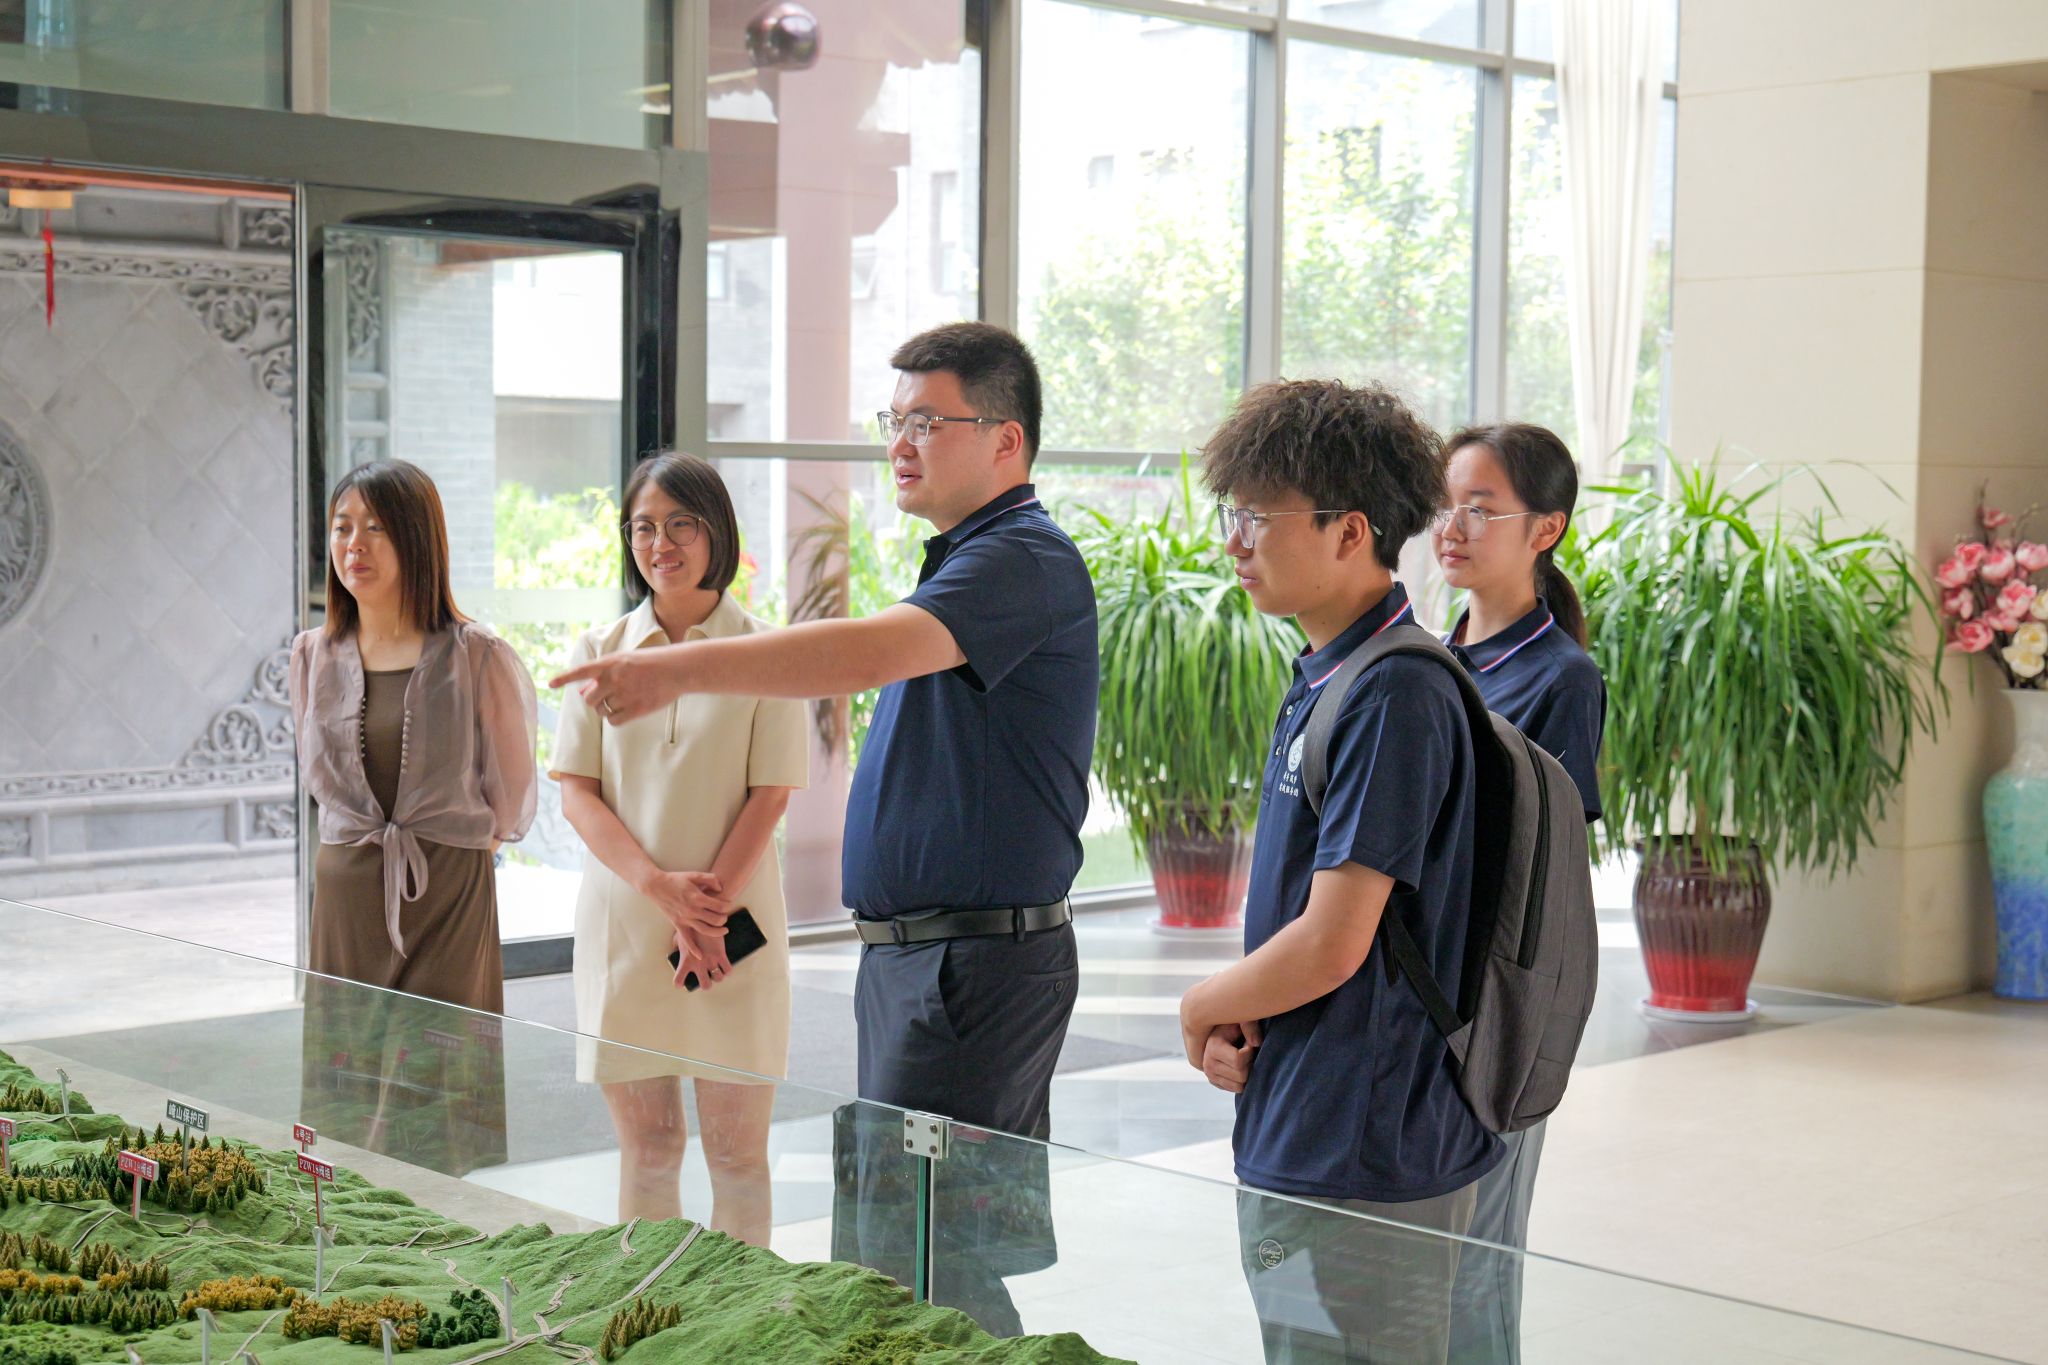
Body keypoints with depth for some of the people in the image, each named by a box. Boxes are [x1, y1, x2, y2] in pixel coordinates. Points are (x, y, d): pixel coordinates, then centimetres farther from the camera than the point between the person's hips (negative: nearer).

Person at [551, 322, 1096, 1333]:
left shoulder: (1026, 560, -16)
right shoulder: (958, 562, 18)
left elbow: (874, 651, -32)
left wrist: (677, 668, -36)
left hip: (978, 965, -10)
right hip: (913, 950, 10)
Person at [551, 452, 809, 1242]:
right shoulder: (599, 652, 8)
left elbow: (770, 795, -3)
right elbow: (575, 791, 2)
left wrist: (709, 907, -13)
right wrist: (661, 887, -12)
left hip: (734, 920, -2)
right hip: (622, 918, 2)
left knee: (736, 1146, 1)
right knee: (644, 1142, 6)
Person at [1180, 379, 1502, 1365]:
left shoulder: (1393, 696, -20)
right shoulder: (1321, 680, 11)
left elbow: (1334, 942, -23)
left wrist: (1203, 1007, -5)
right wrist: (1236, 1029, 1)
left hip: (1362, 1161, -10)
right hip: (1306, 1143, 10)